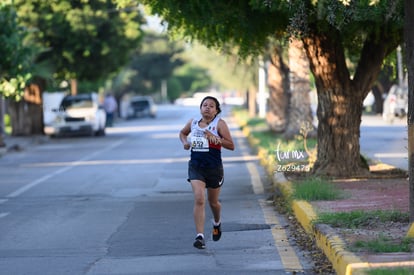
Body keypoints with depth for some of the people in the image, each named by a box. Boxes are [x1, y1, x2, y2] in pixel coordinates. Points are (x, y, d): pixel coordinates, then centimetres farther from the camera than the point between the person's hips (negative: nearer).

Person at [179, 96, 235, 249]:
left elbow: (231, 146, -11)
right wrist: (185, 142, 3)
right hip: (196, 166, 1)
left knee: (213, 202, 16)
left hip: (214, 168, -1)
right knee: (199, 199, -18)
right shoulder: (193, 122, 4)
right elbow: (183, 133, 25)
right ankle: (200, 236, -21)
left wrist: (215, 138, -24)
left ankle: (217, 223, 50)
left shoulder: (219, 124, -6)